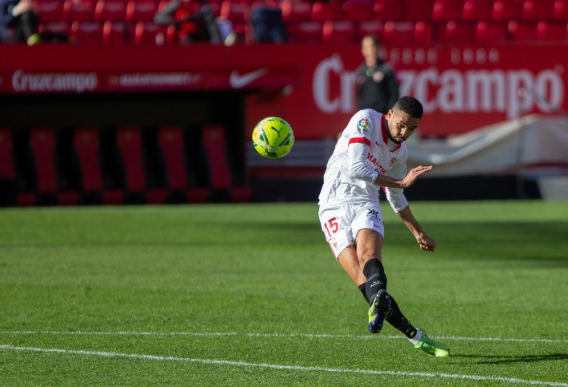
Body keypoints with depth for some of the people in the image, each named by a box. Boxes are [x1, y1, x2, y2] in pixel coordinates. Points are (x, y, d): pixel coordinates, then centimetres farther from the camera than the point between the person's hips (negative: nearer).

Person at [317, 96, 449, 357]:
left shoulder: (400, 151, 14)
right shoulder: (365, 120, -7)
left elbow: (395, 197, 30)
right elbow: (356, 168, -18)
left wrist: (418, 232, 37)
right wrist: (399, 183, -13)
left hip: (366, 206, 4)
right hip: (335, 206, -4)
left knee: (369, 254, -30)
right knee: (363, 277, -20)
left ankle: (379, 303, -61)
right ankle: (415, 337, -22)